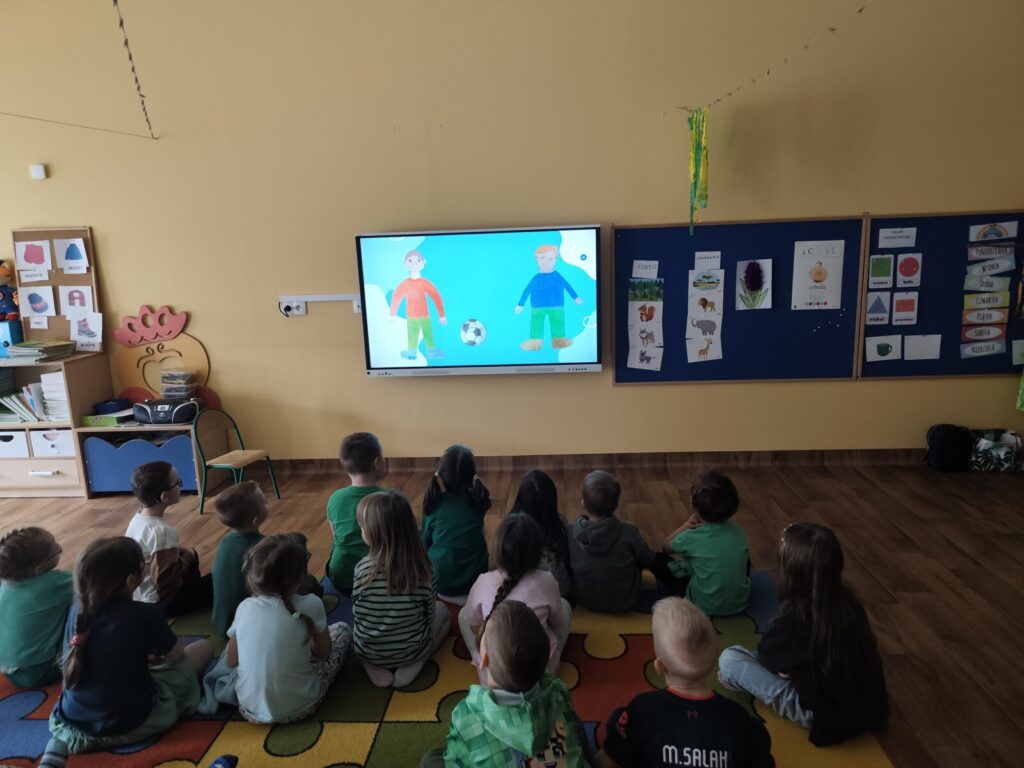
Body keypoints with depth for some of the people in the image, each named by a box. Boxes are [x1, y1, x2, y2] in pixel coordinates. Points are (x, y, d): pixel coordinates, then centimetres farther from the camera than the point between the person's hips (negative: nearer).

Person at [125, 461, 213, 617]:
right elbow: (165, 577, -30)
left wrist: (182, 553, 5)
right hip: (160, 601, -9)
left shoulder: (138, 517, -3)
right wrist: (187, 558, -15)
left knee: (191, 554, 25)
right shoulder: (162, 531, -30)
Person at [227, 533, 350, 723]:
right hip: (297, 709, -4)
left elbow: (231, 662, 5)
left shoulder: (244, 608, -8)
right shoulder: (310, 605, -18)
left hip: (250, 709, 4)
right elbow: (324, 652, -2)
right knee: (342, 629, 10)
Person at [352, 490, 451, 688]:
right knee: (442, 611, 28)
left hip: (367, 651, 1)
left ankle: (375, 669, 8)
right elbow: (430, 615, -8)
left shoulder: (364, 568, -23)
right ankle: (411, 668, 5)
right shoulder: (423, 567, -21)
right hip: (412, 650, -1)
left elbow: (357, 614, -8)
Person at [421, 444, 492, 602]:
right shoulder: (478, 501, -12)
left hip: (439, 582, 0)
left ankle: (447, 593, 19)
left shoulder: (433, 503, -16)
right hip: (475, 580, 0)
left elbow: (425, 542, -2)